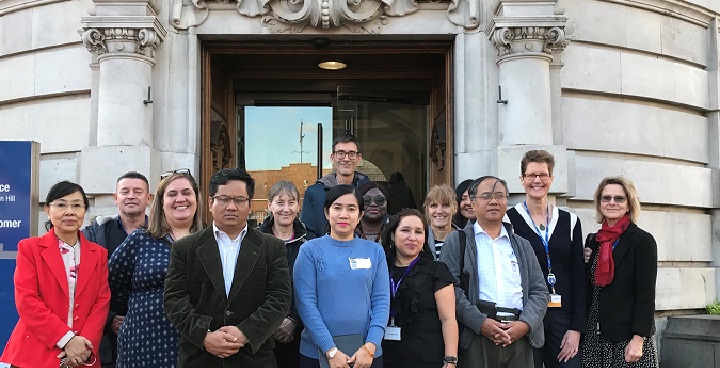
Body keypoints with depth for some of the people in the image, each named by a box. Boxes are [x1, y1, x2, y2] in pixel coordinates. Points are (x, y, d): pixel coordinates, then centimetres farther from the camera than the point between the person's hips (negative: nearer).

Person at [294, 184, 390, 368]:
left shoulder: (375, 251, 4)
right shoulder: (310, 250, -3)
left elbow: (381, 301, 0)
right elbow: (306, 302, -8)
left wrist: (370, 347, -12)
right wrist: (330, 350, -14)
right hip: (318, 353, -1)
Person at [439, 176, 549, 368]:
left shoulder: (523, 246, 19)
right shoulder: (457, 241, 7)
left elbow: (540, 291, 13)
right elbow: (451, 288, -3)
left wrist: (525, 324, -5)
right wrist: (480, 322, -14)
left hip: (519, 336, 3)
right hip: (475, 336, -3)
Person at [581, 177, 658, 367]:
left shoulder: (642, 240, -5)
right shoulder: (593, 240, 10)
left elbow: (646, 295, -10)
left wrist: (638, 339, -17)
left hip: (628, 338, -5)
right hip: (594, 337, 5)